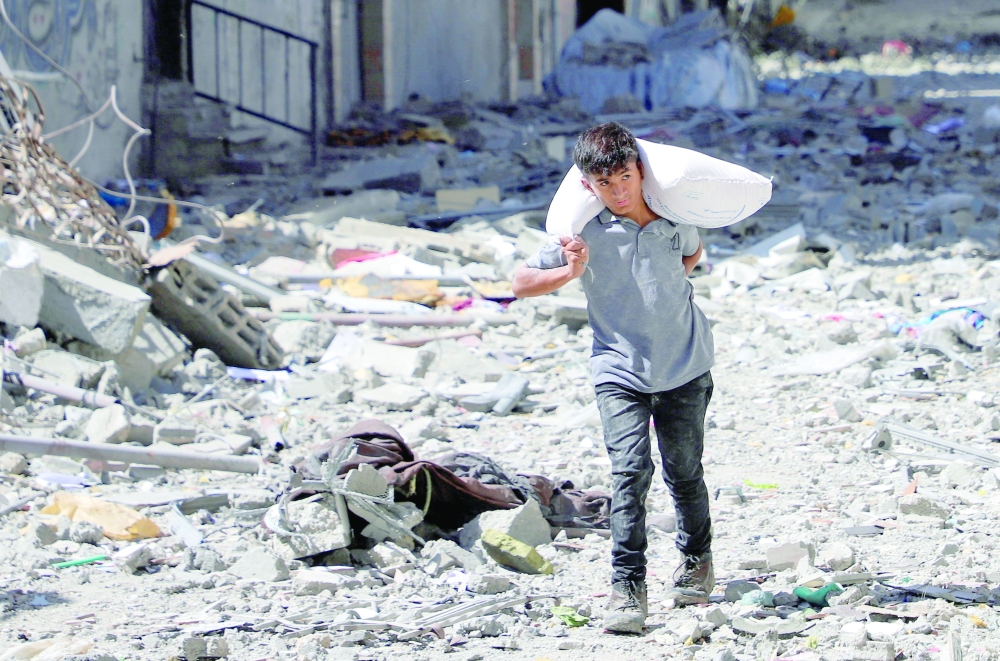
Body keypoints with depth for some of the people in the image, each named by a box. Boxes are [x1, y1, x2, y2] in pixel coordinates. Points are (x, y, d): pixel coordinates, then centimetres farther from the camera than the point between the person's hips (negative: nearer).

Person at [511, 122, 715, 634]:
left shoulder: (673, 218, -2)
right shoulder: (584, 231, -9)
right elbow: (521, 282, -5)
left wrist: (669, 283, 6)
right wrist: (569, 273, -21)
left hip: (686, 369, 2)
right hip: (620, 373, -2)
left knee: (684, 473, 13)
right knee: (629, 473, -16)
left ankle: (697, 562, 38)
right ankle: (628, 588, -15)